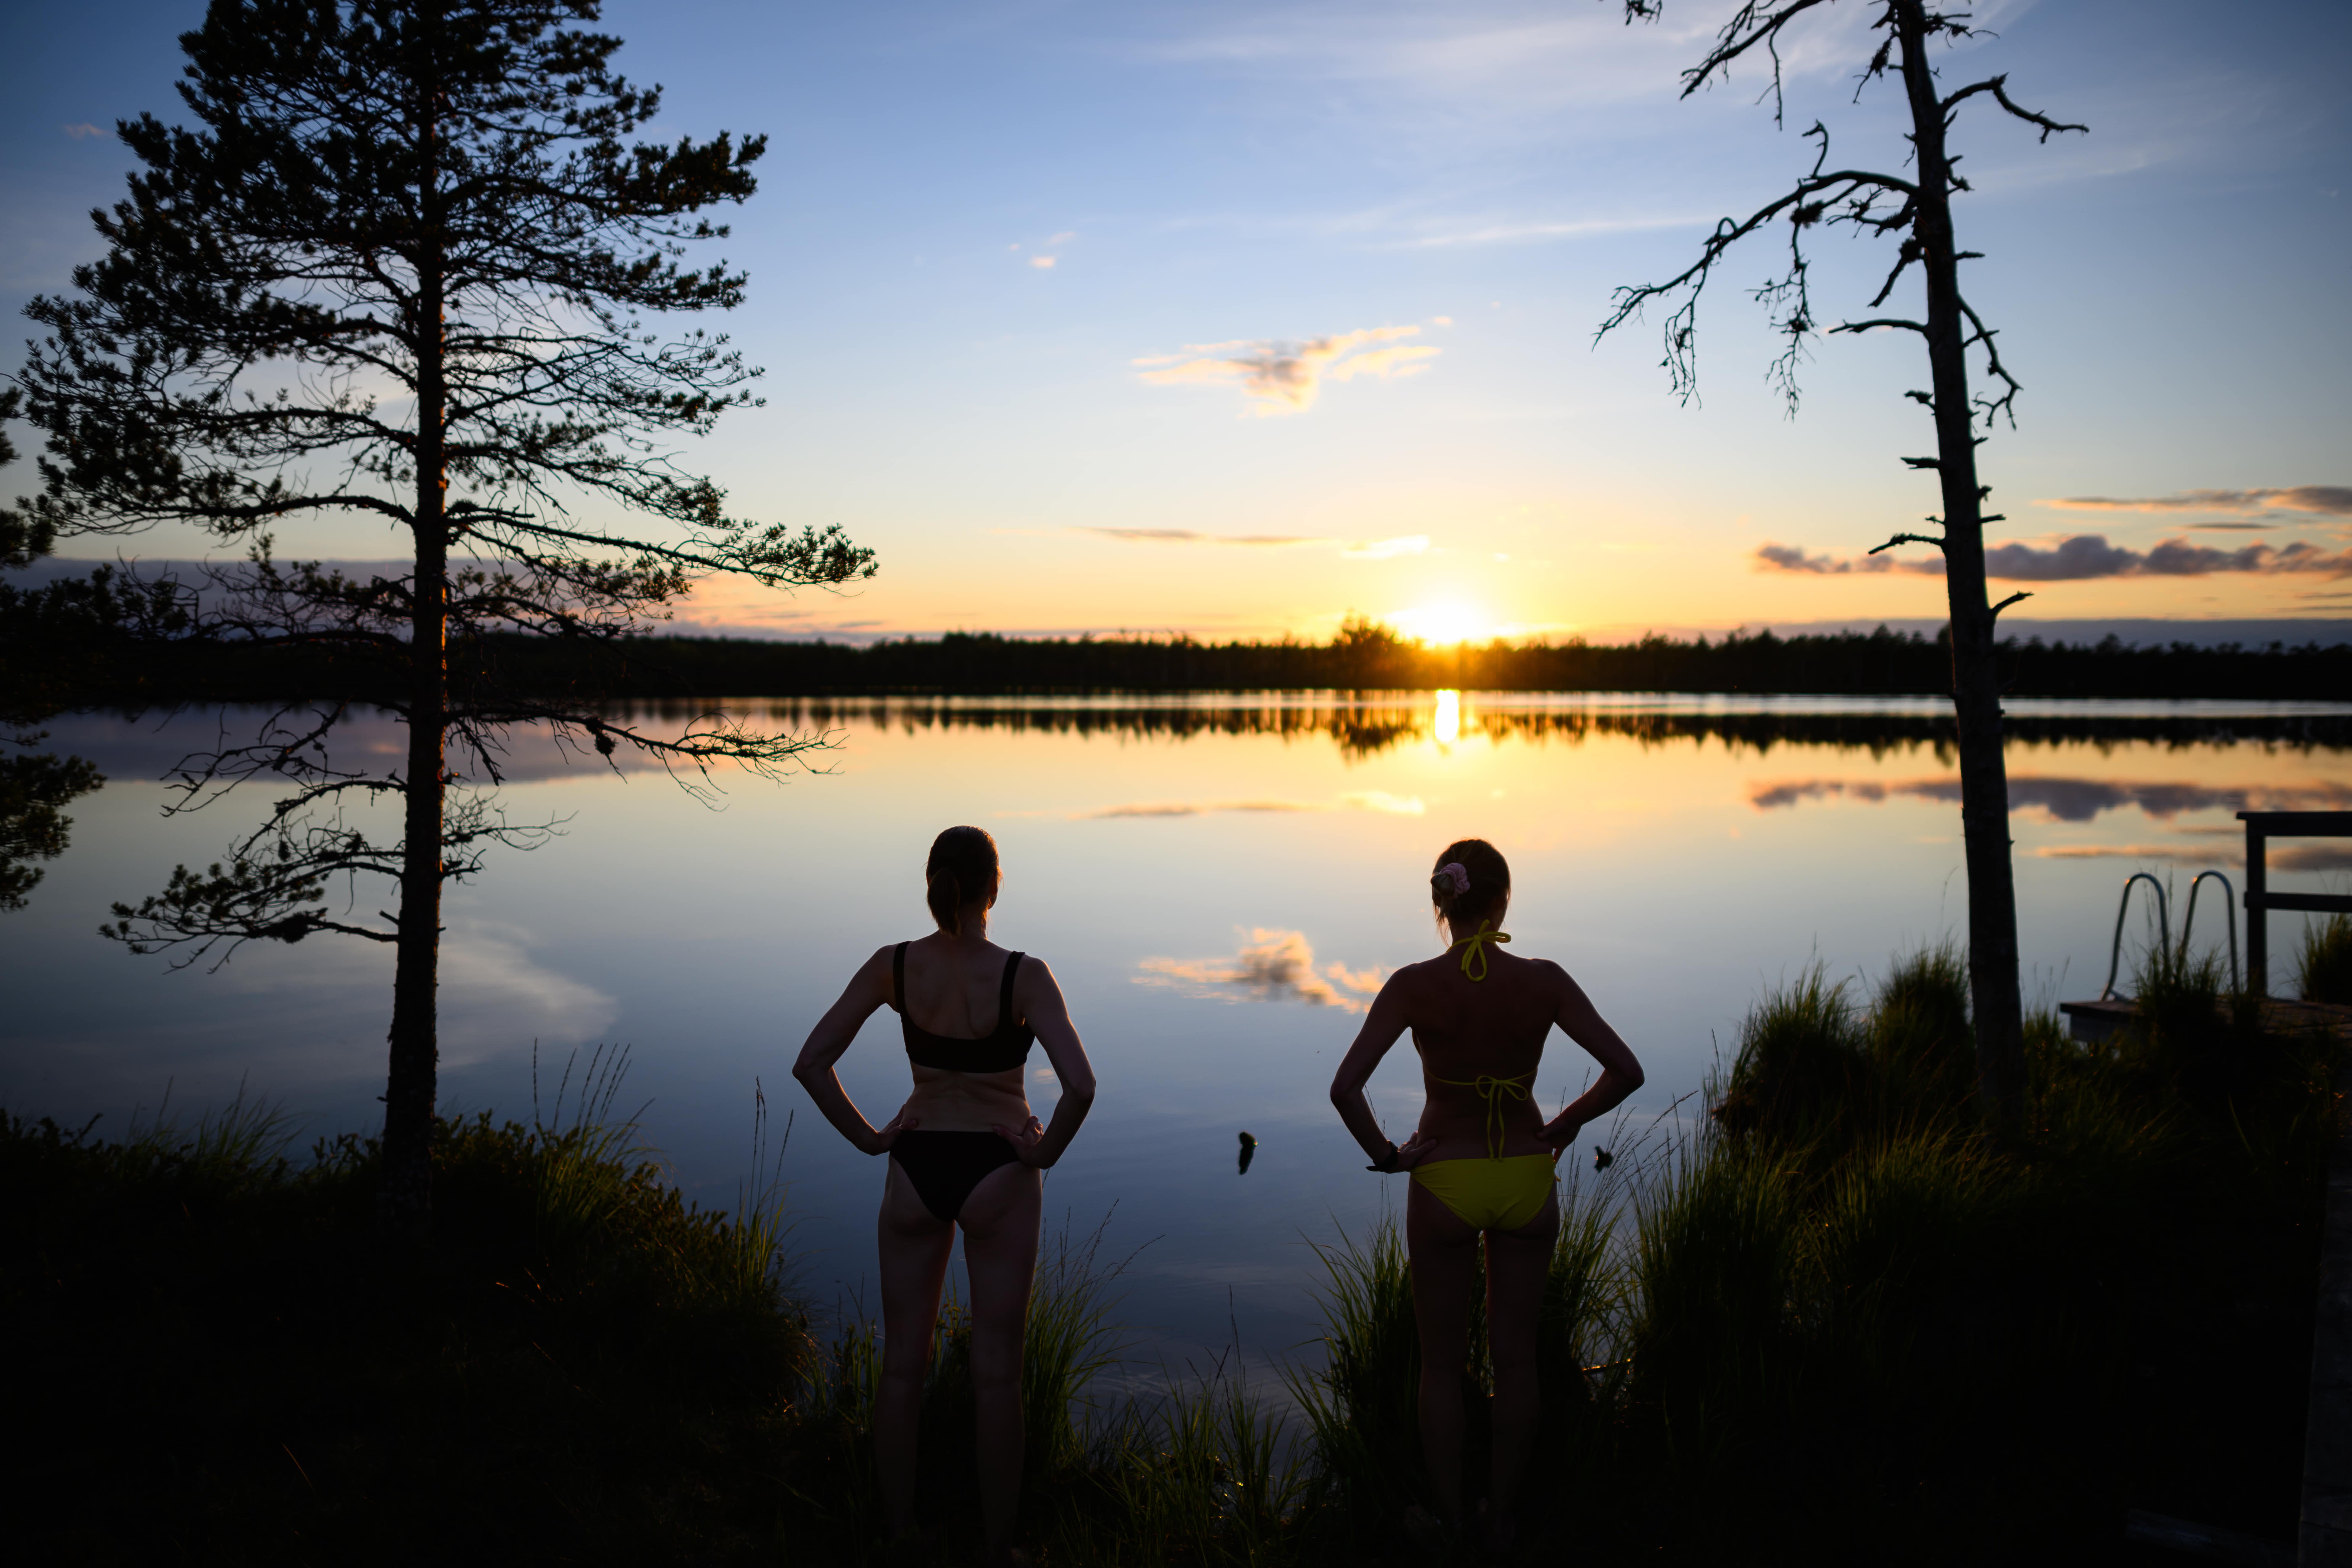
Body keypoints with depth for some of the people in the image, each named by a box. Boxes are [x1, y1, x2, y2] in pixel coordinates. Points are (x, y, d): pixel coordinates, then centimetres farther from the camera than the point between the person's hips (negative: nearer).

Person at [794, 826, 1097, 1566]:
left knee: (902, 1365, 15)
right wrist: (1047, 1152, -10)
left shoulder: (892, 966, -9)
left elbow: (810, 1063, -8)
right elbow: (1080, 1086, -27)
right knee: (996, 1372, 9)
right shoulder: (1024, 975, -18)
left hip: (915, 1170, 3)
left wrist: (868, 1137, 0)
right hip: (997, 1175, -3)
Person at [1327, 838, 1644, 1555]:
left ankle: (1449, 1517, 29)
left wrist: (1384, 1152, -7)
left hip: (1443, 1181, -1)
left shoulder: (1413, 986, -16)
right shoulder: (1544, 982, -12)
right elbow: (1626, 1071, -12)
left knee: (1442, 1363, 16)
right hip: (1527, 1181, 2)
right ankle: (1503, 1519, 30)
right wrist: (1568, 1122, 3)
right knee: (1515, 1358, 17)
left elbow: (1346, 1088, -22)